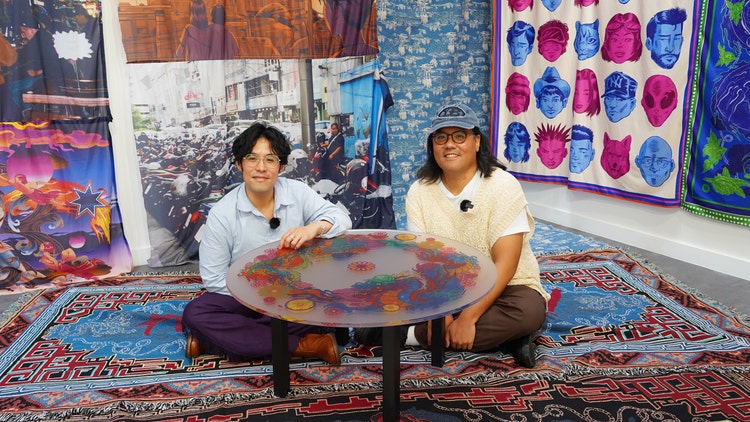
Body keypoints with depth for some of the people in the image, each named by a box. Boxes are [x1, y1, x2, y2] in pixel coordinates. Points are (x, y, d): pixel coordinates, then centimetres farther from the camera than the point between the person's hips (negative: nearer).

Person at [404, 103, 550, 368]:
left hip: (500, 287, -3)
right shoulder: (419, 191, -6)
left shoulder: (502, 185, -16)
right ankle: (501, 336, -15)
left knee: (529, 310, -34)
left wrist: (468, 317, -27)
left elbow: (504, 264, -20)